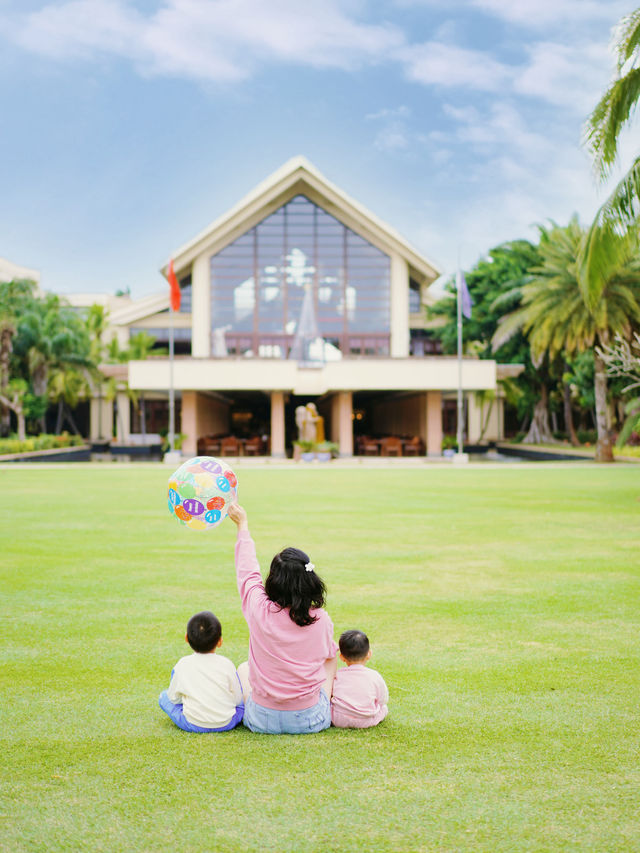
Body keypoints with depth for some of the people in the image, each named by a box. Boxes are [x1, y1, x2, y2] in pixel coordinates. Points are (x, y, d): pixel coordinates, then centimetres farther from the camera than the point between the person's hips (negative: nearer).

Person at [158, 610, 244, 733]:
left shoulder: (183, 665, -9)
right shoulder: (226, 665, -10)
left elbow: (174, 698, 5)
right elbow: (238, 699, 1)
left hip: (192, 725, 0)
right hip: (227, 724, 1)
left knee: (164, 696, 20)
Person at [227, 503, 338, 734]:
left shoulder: (259, 610, -17)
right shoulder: (321, 619, -14)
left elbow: (247, 570, 2)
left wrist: (242, 525, 16)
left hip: (263, 721, 0)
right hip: (309, 721, 0)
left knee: (243, 668, 30)